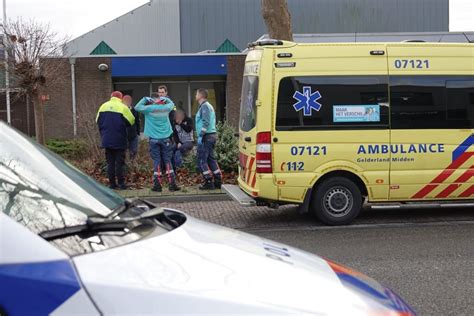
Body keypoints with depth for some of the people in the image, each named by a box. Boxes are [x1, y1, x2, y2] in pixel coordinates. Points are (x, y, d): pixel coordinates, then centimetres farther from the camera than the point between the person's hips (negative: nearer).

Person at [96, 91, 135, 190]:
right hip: (119, 140, -4)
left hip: (107, 140, 4)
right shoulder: (123, 107, -10)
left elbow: (98, 121, 12)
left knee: (110, 162, 10)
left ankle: (112, 183, 10)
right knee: (119, 162, 2)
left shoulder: (103, 106, 5)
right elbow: (131, 121, -7)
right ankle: (121, 183, 0)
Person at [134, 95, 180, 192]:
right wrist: (166, 99, 26)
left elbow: (137, 107, 6)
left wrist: (145, 99, 13)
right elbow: (172, 104, 23)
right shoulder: (166, 108, 2)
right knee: (168, 161, 5)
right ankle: (172, 184, 2)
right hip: (165, 138, 1)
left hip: (154, 139, -1)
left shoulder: (149, 109, -5)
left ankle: (157, 185, 0)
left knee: (156, 161, 2)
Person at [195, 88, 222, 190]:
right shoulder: (209, 106, 20)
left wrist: (200, 135, -21)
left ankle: (209, 182, -7)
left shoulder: (204, 106, -11)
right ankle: (218, 181, 11)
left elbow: (206, 122, -21)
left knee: (201, 160, -6)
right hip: (212, 135, 10)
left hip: (206, 136, -10)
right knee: (211, 159, 12)